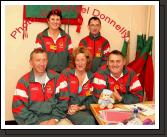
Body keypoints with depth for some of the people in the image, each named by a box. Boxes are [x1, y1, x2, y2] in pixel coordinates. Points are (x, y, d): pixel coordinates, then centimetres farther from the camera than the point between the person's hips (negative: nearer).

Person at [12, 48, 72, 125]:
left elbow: (63, 100, 5)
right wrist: (38, 123, -10)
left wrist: (55, 118, -6)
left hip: (55, 118, 2)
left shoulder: (56, 77, 5)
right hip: (34, 121, -1)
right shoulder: (24, 81, -1)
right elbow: (18, 108, -5)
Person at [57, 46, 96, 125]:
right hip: (68, 110, -3)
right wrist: (68, 107, -17)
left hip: (84, 110, 4)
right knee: (89, 120, -28)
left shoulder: (91, 77, 7)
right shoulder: (66, 74, -1)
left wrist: (80, 108, -9)